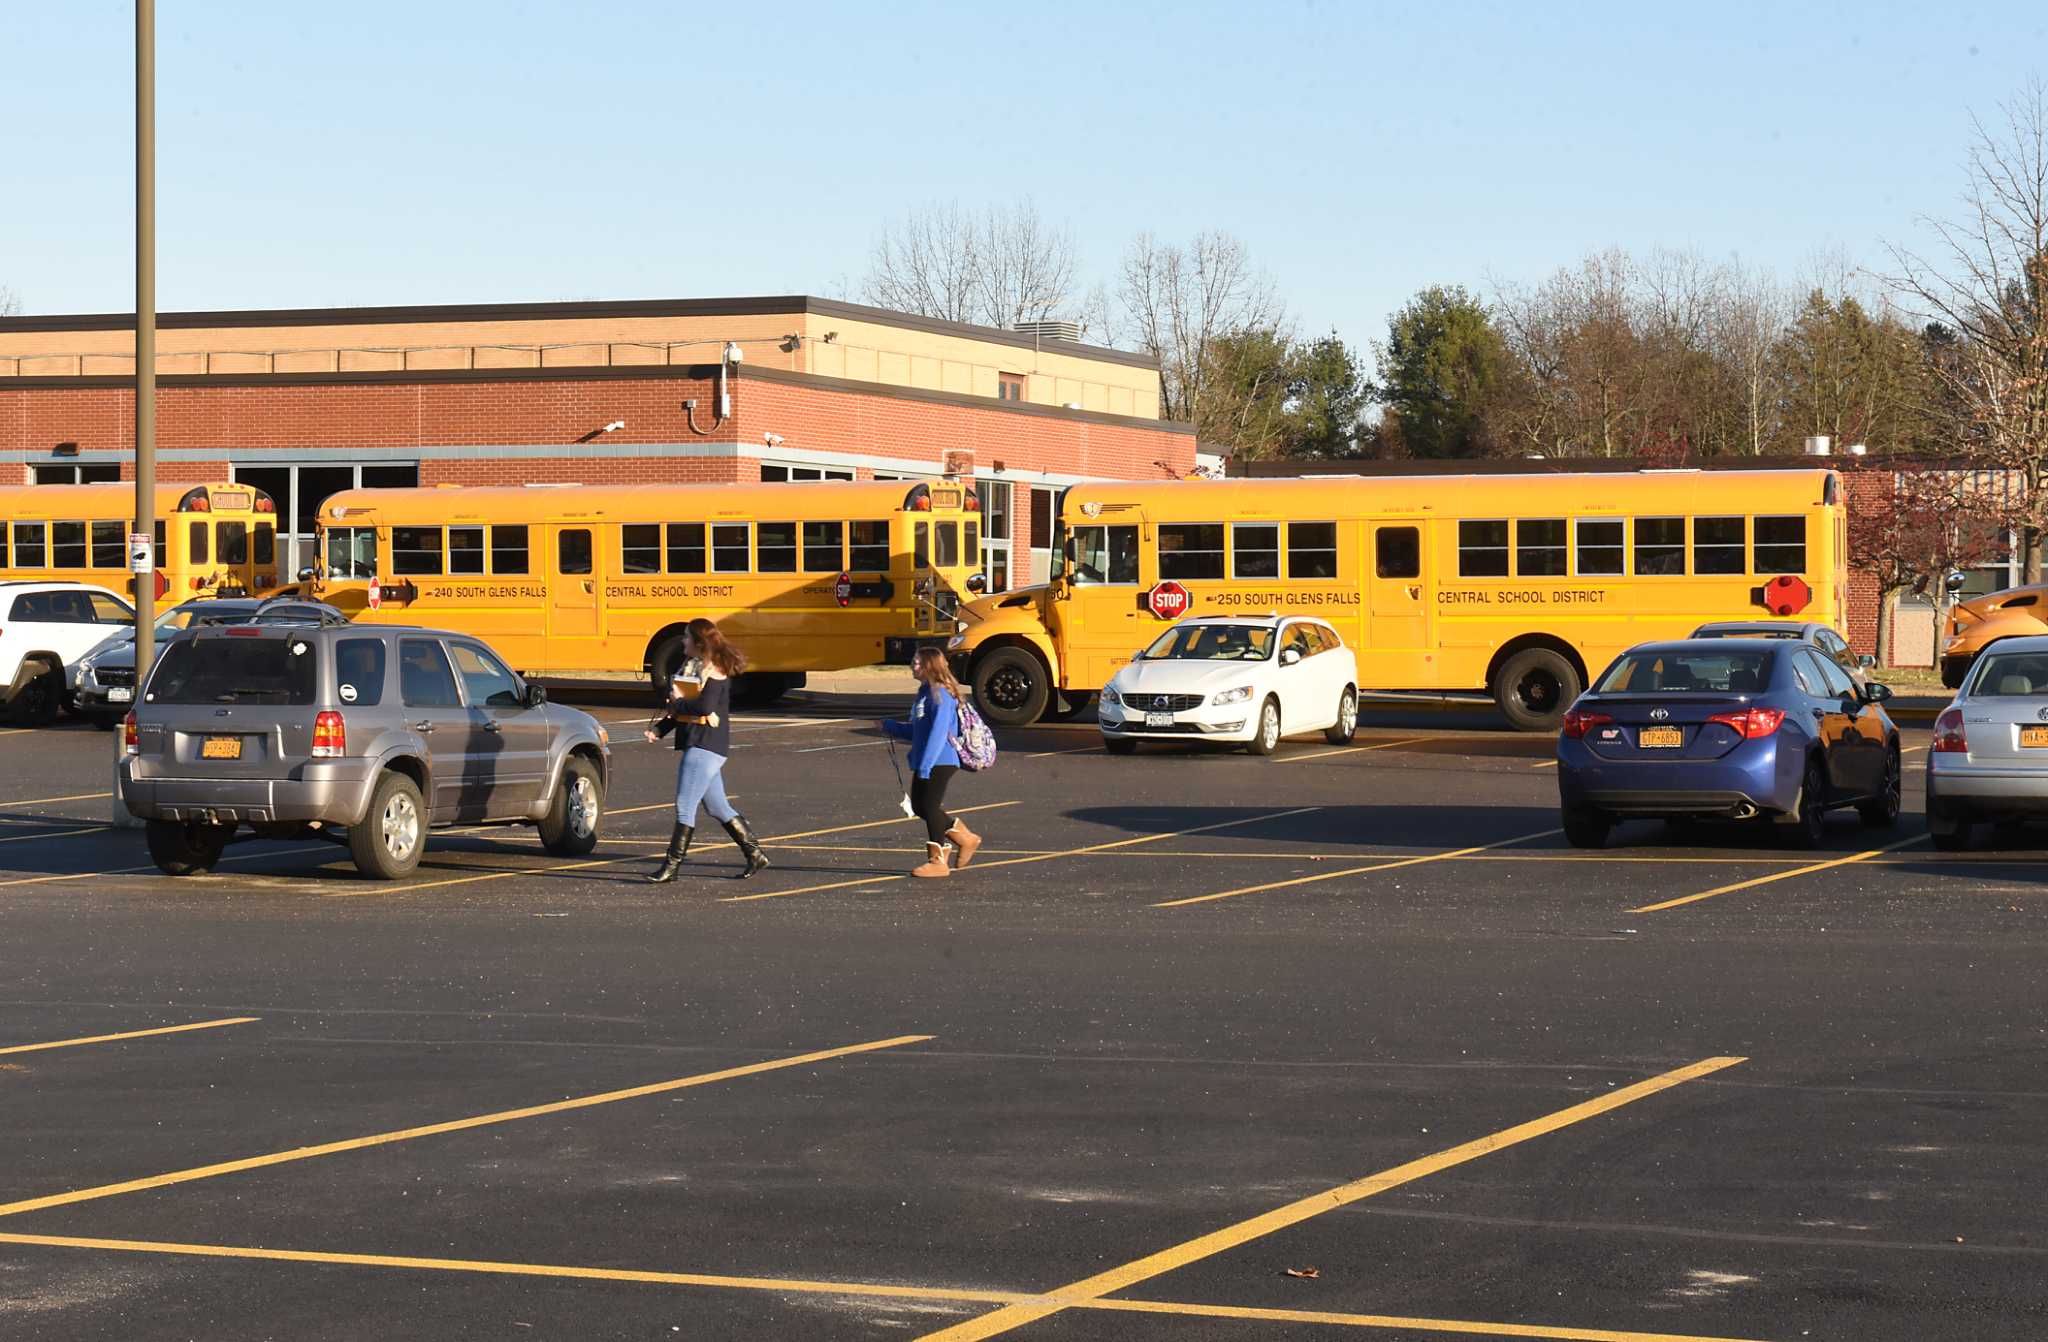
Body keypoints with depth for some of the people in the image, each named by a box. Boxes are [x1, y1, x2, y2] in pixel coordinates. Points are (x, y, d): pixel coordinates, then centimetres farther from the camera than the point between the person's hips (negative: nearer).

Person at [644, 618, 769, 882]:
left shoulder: (713, 670, -13)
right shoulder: (695, 667, 17)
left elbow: (705, 706, -26)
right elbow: (683, 708, 19)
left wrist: (678, 702, -11)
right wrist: (659, 729, 7)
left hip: (705, 748, -10)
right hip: (698, 746, 10)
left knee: (685, 807, -9)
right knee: (718, 808, 14)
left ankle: (672, 866, -7)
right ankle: (755, 855, 20)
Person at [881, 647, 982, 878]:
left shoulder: (940, 694, -16)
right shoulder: (924, 693, 14)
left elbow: (938, 732, -23)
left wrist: (925, 765, -27)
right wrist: (888, 727, 16)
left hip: (940, 762, -10)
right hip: (924, 763, 10)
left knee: (930, 807, -5)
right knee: (919, 807, 14)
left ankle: (937, 861, 3)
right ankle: (966, 839, 24)